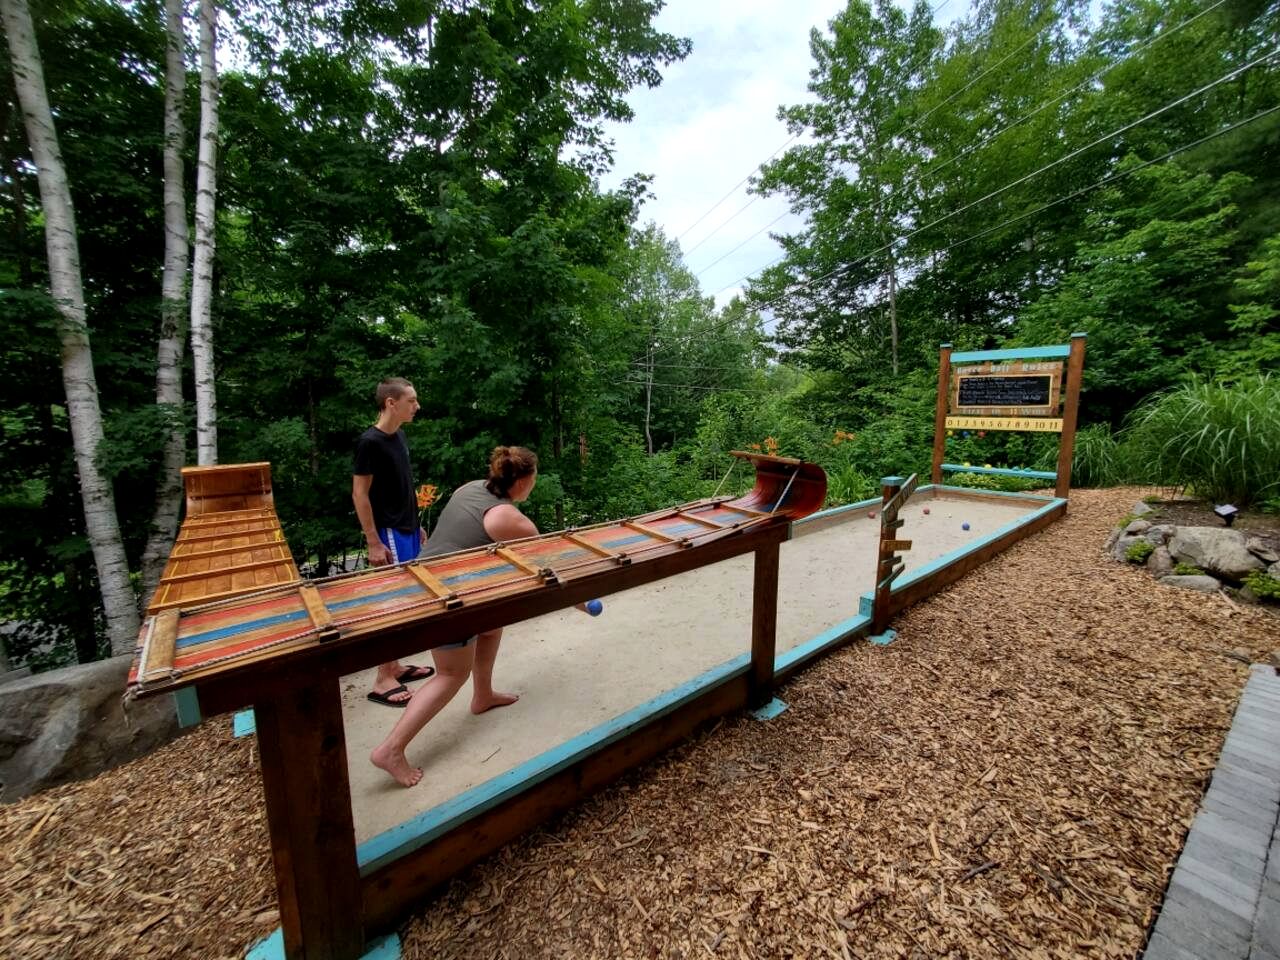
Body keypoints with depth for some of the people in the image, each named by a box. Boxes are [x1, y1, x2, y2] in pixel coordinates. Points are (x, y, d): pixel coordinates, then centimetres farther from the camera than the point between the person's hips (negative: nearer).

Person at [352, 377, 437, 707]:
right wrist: (374, 543, -17)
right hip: (389, 534, -9)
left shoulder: (399, 437, 9)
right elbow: (359, 495, -16)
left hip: (407, 530, 9)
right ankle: (382, 680, 9)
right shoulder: (370, 442, -16)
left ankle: (395, 666, 28)